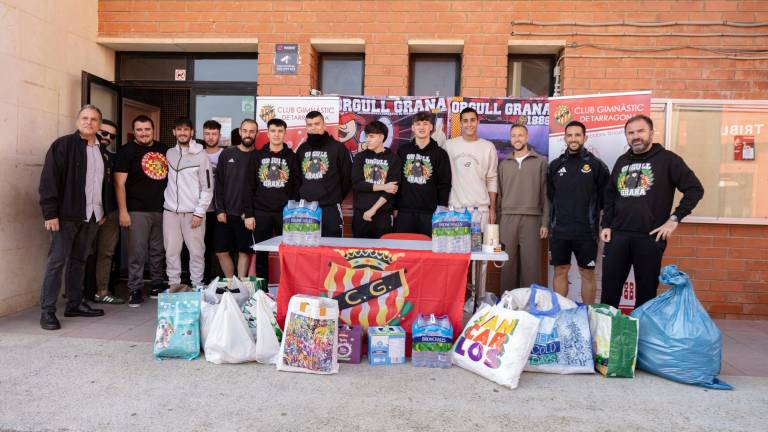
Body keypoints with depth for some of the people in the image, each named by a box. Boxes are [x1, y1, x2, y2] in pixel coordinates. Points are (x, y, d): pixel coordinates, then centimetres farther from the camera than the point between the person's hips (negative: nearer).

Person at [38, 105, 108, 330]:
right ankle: (47, 311, 3)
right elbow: (49, 180, -11)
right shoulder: (63, 145, -5)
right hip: (67, 215, -6)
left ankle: (74, 304, 22)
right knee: (57, 261, -3)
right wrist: (50, 213, -16)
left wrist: (102, 211, 16)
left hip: (91, 216, 6)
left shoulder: (100, 151, 15)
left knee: (79, 260, 13)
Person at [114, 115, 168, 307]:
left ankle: (158, 284, 24)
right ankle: (135, 290, 5)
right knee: (137, 252, -3)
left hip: (161, 210, 5)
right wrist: (122, 211, -14)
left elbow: (172, 176, 20)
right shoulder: (126, 151, -2)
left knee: (159, 250, 12)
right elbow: (120, 183, -7)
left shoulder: (163, 149, 12)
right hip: (137, 211, -5)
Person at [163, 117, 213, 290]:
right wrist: (167, 199, 7)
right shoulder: (169, 153, 11)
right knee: (171, 251, 7)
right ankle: (173, 284, 18)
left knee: (197, 251, 0)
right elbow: (164, 179, 20)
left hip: (193, 212, -4)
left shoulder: (201, 155, -3)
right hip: (170, 211, 4)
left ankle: (197, 285, 9)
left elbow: (208, 187, -5)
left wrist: (199, 212, -10)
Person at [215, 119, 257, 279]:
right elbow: (219, 183, 5)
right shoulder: (227, 154, 6)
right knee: (222, 251, 5)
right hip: (225, 213, 3)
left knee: (244, 252, 3)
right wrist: (220, 210, -3)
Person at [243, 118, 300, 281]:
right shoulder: (257, 156, 7)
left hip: (285, 213, -1)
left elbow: (297, 187, 3)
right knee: (261, 255, 7)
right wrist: (248, 214, -1)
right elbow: (249, 187, 5)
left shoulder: (292, 157, 5)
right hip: (261, 213, 1)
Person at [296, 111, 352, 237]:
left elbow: (347, 177, 1)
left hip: (330, 209, -4)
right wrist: (299, 196, 12)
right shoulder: (302, 149, 13)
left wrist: (337, 198, 3)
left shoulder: (338, 147, 0)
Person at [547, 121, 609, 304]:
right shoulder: (555, 165, 8)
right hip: (559, 230, 2)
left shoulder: (596, 165, 0)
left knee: (587, 273, 6)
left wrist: (591, 213, 1)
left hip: (586, 231, -2)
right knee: (560, 271, 8)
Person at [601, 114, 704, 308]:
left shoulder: (667, 159, -1)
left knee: (646, 292, 7)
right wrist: (606, 225, 10)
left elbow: (695, 189, -5)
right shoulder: (622, 161, 15)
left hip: (650, 237, -4)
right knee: (609, 289, 6)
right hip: (618, 235, 4)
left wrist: (674, 219, -11)